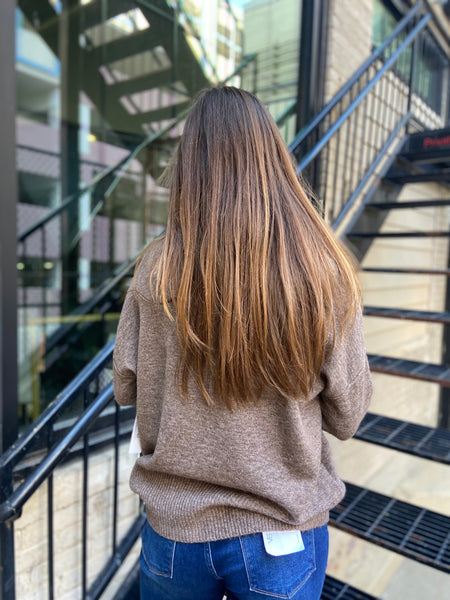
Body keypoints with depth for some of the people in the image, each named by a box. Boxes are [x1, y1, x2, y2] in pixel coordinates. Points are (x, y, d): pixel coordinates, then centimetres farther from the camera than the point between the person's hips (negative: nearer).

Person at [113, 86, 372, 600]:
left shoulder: (156, 270, -18)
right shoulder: (326, 274, -18)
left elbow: (125, 389, -4)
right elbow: (346, 416, -8)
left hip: (174, 528, 1)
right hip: (283, 538, 0)